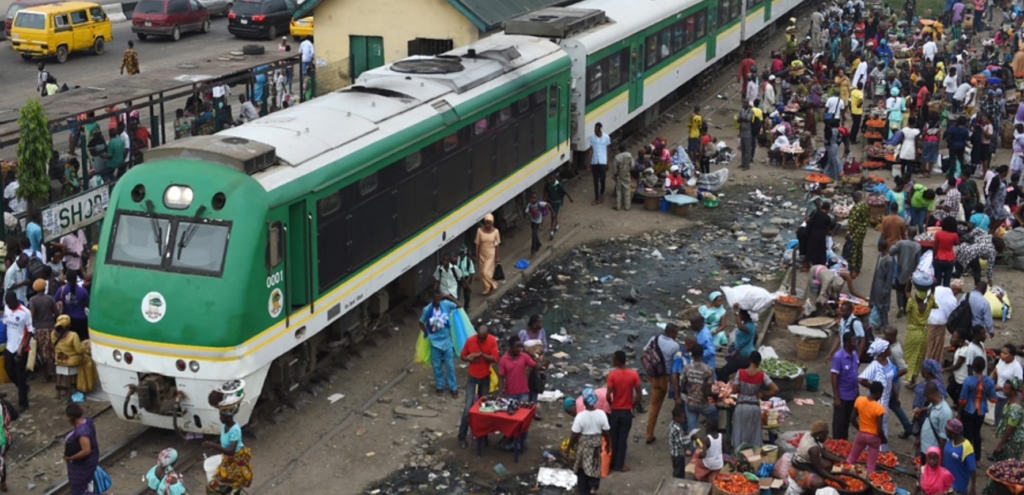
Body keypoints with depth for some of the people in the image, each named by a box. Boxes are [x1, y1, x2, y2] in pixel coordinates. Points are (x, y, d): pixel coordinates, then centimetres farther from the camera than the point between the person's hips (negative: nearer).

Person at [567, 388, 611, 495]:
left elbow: (575, 434, -17)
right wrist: (608, 444, 11)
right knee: (595, 465, 25)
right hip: (596, 443, 2)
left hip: (583, 444, -2)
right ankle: (593, 486, 16)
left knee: (582, 468, 15)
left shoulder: (580, 416, -25)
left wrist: (570, 446, -1)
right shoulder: (601, 414, -17)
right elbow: (606, 432, -7)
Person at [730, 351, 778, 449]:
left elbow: (734, 390, -8)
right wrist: (763, 394, 1)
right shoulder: (762, 375, -9)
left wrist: (734, 385, 13)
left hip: (741, 406, -1)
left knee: (739, 432, 11)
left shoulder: (740, 373, -12)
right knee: (754, 433, 13)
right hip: (755, 407, 1)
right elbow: (775, 389, -12)